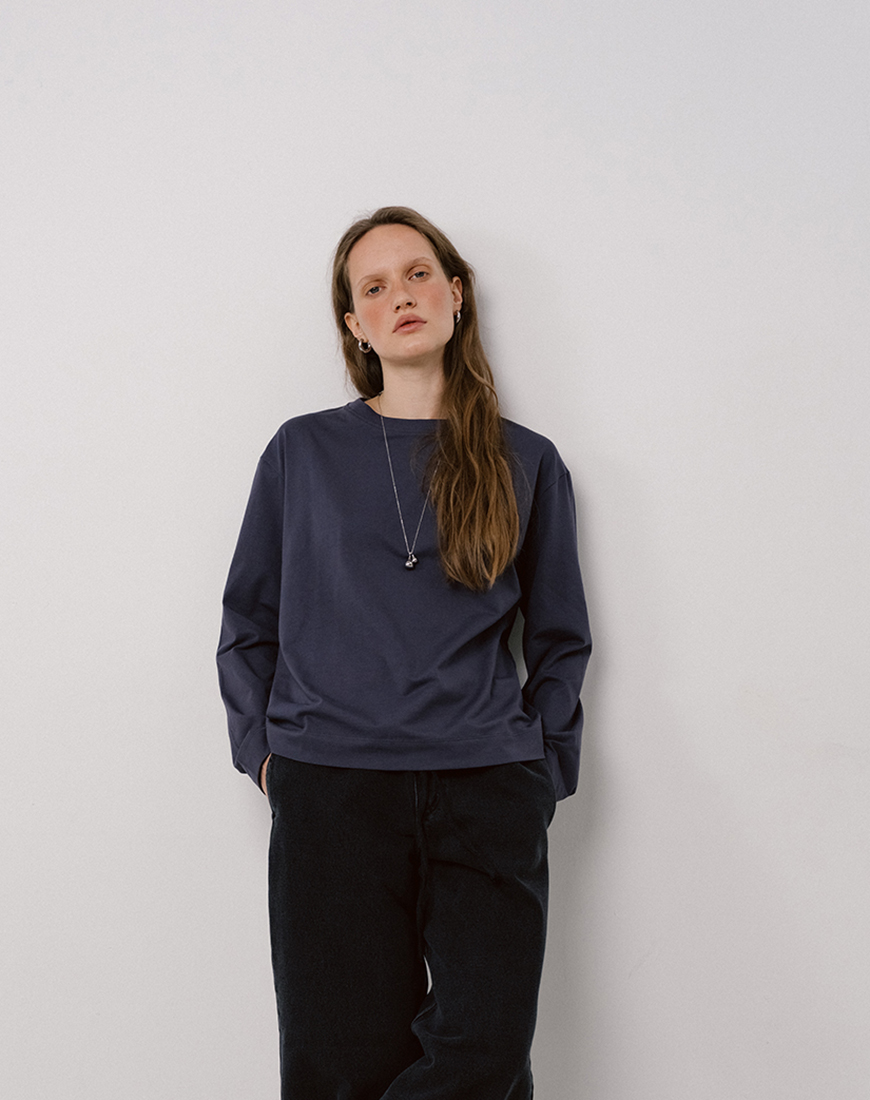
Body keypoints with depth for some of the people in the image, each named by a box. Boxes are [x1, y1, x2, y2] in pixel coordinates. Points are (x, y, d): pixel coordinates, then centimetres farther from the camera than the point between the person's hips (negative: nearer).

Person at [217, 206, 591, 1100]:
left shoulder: (525, 462, 11)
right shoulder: (302, 452, 10)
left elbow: (560, 639, 15)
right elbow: (248, 620, 15)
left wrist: (545, 771, 5)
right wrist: (263, 749, 4)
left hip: (488, 789, 1)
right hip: (330, 789, 0)